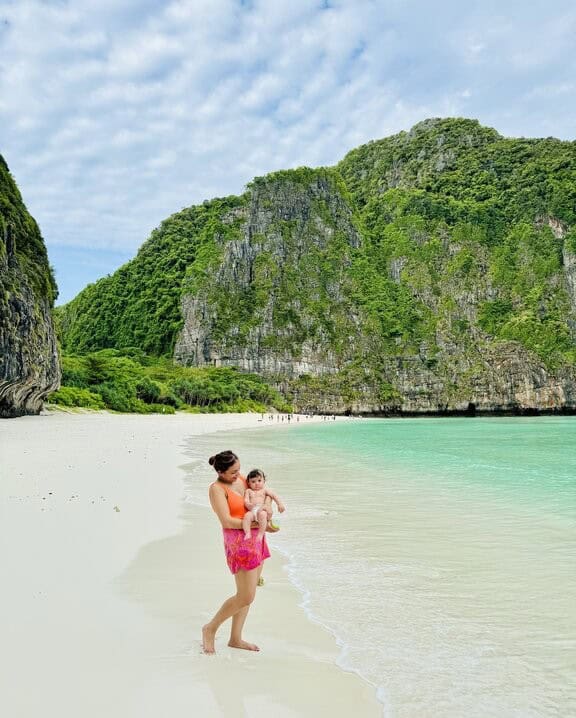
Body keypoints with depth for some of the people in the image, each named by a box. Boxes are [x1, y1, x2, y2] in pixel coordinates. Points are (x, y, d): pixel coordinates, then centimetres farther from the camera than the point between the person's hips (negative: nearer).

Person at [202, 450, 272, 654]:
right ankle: (210, 629, 16)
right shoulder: (217, 488, -14)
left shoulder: (241, 479, 7)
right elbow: (227, 521, -20)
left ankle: (236, 639, 26)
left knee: (247, 594, 13)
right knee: (246, 597, -3)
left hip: (256, 540, 8)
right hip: (239, 543, -8)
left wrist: (268, 505, -4)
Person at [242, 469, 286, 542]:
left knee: (262, 514, -37)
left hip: (262, 510, -1)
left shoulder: (265, 490, 19)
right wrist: (249, 505, -16)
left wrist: (280, 504, -6)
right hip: (252, 511, 1)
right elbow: (246, 500, 9)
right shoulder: (248, 491, 23)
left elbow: (275, 496, 11)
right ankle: (247, 533, -34)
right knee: (247, 516, -33)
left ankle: (261, 534, -34)